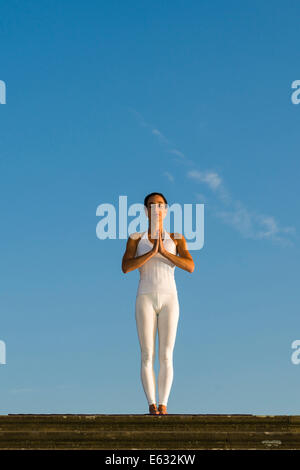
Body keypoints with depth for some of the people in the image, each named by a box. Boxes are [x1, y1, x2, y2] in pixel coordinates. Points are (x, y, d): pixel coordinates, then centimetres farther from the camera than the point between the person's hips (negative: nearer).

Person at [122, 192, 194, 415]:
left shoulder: (176, 238, 9)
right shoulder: (135, 238, 8)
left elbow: (190, 266, -7)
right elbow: (126, 267, -9)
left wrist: (164, 251, -15)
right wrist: (152, 252, -19)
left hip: (169, 299, 1)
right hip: (145, 299, 0)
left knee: (166, 356, -4)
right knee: (147, 356, -5)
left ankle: (163, 407, -1)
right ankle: (152, 406, -1)